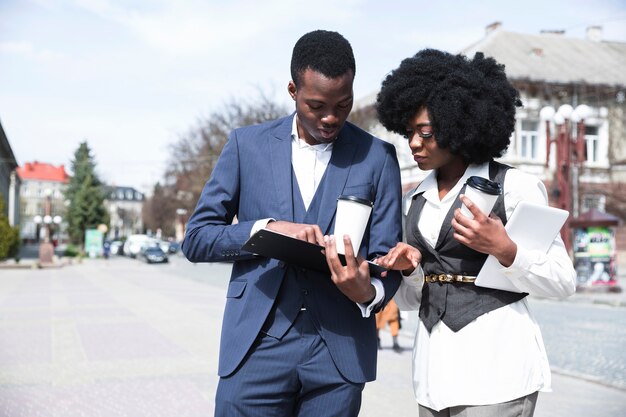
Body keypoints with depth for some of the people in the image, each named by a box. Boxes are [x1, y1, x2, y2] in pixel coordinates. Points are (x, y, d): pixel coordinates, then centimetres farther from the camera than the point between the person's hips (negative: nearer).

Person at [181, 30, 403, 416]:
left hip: (339, 352, 1)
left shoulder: (378, 156, 2)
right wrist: (267, 228, -15)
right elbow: (196, 239, 2)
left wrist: (368, 292, -20)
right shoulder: (247, 144, 3)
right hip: (257, 347, 0)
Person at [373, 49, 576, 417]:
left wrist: (503, 250, -22)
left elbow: (563, 281, -7)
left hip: (496, 363, -5)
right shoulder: (419, 200, 10)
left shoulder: (514, 186, -6)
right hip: (434, 367, 6)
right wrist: (411, 269, -7)